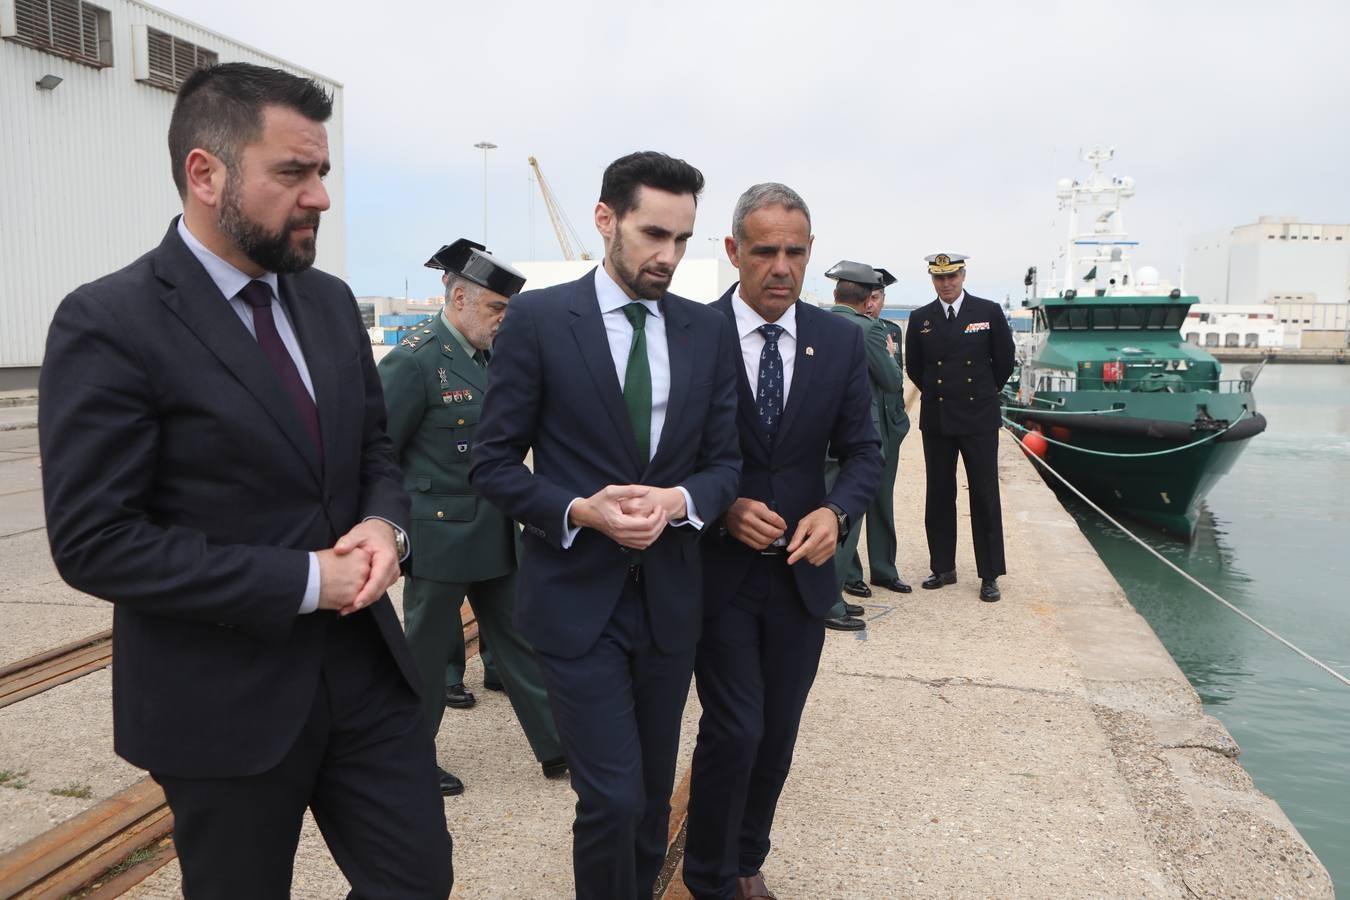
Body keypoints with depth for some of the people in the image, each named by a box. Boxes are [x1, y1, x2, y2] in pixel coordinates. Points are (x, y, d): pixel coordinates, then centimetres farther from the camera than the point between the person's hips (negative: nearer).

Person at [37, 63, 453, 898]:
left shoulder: (331, 301, 5)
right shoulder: (108, 323, -14)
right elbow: (95, 541, -18)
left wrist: (385, 524, -9)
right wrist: (302, 581, -19)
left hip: (363, 663, 6)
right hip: (223, 697, -5)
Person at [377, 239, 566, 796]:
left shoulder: (489, 356, 7)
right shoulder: (414, 359, -15)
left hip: (494, 536, 7)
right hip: (439, 538, -7)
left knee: (517, 642, 14)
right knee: (428, 651, 9)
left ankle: (555, 749, 25)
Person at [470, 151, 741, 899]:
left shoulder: (709, 331, 3)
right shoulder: (537, 319, -8)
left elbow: (724, 461, 6)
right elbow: (494, 464, -6)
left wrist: (679, 500, -16)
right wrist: (579, 511, -22)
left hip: (669, 597, 4)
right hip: (575, 598, -4)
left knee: (654, 789, 19)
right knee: (612, 797, -3)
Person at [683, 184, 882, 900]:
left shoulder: (841, 341, -1)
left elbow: (862, 451, 3)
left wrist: (835, 512, -17)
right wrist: (722, 508, -21)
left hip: (802, 570, 4)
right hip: (718, 567, -3)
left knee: (779, 734, 16)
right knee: (735, 732, -4)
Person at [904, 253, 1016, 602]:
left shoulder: (989, 312, 0)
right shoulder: (920, 319, 5)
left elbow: (1004, 360, 7)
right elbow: (913, 367, 13)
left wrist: (984, 393, 12)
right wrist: (937, 393, 12)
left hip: (979, 418, -2)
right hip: (936, 419, 2)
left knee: (985, 496, 0)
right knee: (939, 496, 7)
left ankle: (989, 575, 8)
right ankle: (943, 568, 18)